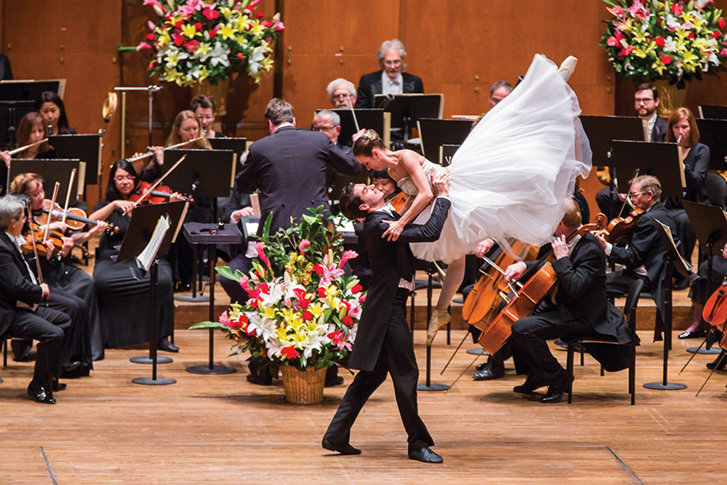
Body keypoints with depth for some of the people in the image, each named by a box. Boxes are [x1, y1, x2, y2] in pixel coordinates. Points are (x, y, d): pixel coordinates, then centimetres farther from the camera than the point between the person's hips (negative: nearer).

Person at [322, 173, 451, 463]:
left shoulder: (387, 218, 11)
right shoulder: (378, 225, -19)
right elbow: (431, 232, -26)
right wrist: (442, 195, -17)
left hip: (388, 305, 10)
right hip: (388, 307, -10)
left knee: (373, 373, 14)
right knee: (406, 373, -2)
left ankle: (336, 436, 16)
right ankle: (417, 443, 7)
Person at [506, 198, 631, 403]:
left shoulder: (590, 248, -23)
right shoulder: (563, 239, 4)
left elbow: (575, 287, -33)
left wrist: (562, 258, -27)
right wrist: (524, 266, 2)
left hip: (581, 316, -10)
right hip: (560, 306, 10)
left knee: (523, 328, -24)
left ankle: (558, 379, -8)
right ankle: (538, 375, 19)